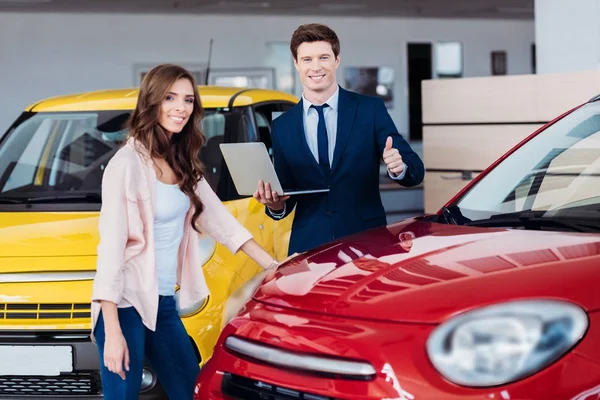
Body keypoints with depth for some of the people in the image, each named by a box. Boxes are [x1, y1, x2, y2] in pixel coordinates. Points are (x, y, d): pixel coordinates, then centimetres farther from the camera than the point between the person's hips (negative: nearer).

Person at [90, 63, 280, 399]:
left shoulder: (183, 164, 9)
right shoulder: (128, 164, -14)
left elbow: (218, 218, 17)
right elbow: (111, 246, -16)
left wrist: (271, 265, 13)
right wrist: (112, 331, -19)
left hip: (164, 302, 8)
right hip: (126, 304, -8)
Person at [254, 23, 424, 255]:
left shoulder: (371, 109, 1)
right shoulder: (282, 127, 8)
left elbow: (415, 171, -3)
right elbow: (287, 196, 11)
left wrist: (400, 167, -25)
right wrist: (275, 205, -11)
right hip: (308, 246, 2)